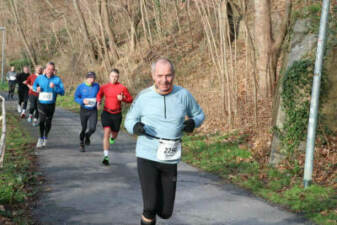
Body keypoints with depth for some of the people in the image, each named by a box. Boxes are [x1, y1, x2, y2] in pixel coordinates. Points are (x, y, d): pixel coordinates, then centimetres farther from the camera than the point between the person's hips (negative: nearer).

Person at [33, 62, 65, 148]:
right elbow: (34, 85, 17)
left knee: (48, 122, 11)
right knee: (42, 120, -19)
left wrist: (55, 87, -26)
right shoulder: (40, 78, 0)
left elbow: (62, 92, -10)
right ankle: (41, 138, -7)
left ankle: (45, 137, 34)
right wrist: (36, 89, -6)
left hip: (51, 104, 1)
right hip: (41, 103, -1)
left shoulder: (57, 79, -5)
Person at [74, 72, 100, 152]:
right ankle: (81, 143, 32)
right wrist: (82, 101, -18)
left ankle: (87, 136, 26)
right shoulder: (81, 87, -7)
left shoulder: (96, 86, -2)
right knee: (84, 128, 8)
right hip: (84, 110, -1)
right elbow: (76, 97, 0)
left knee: (92, 128, -11)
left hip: (93, 111, 1)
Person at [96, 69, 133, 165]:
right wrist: (99, 101, -1)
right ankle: (106, 157, -18)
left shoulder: (122, 88, -6)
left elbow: (130, 99, 1)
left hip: (117, 114, 0)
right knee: (107, 133, -16)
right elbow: (99, 95, 20)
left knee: (114, 134, 15)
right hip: (106, 113, 0)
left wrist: (123, 98, -19)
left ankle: (112, 137, 58)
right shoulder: (104, 87, 1)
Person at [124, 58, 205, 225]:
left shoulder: (183, 94, -3)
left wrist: (192, 123, -12)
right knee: (150, 209, -13)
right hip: (147, 157, -2)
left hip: (169, 160, 2)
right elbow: (130, 120, 7)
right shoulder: (143, 97, -7)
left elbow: (199, 114, 12)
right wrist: (135, 127, -18)